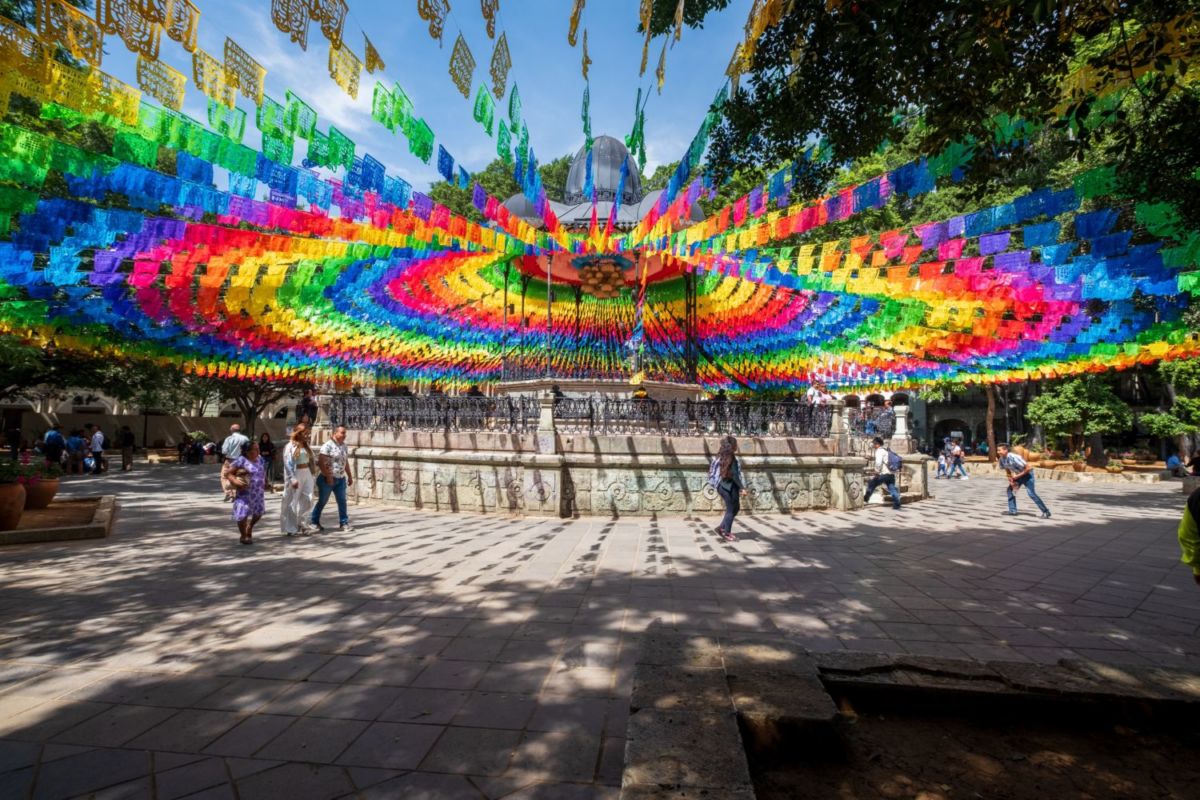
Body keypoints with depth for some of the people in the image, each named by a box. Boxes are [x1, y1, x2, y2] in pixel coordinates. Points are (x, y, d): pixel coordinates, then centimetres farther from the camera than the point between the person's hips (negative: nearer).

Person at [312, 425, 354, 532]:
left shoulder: (344, 445, 9)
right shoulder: (327, 446, -13)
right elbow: (320, 463, -17)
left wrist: (349, 476, 17)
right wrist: (328, 476, -18)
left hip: (341, 479, 6)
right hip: (328, 479, -6)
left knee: (342, 501, 3)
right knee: (322, 501, 8)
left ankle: (343, 523, 8)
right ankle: (314, 522, 25)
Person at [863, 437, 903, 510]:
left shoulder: (879, 450, -9)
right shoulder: (887, 450, 19)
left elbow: (878, 462, -22)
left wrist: (876, 471, -10)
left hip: (884, 474, -8)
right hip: (891, 474, 8)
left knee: (871, 484, 10)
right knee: (892, 489, 6)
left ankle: (866, 499, 20)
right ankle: (897, 505, -2)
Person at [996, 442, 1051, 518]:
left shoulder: (1014, 458, -33)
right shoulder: (1001, 460, -10)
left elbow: (1028, 468, -29)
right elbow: (1007, 470, 6)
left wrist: (1017, 476, -24)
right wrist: (1011, 480, -5)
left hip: (1027, 474, -8)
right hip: (1018, 475, 8)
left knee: (1031, 493, -15)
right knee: (1010, 490, 2)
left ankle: (1046, 512, -4)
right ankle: (1012, 511, 8)